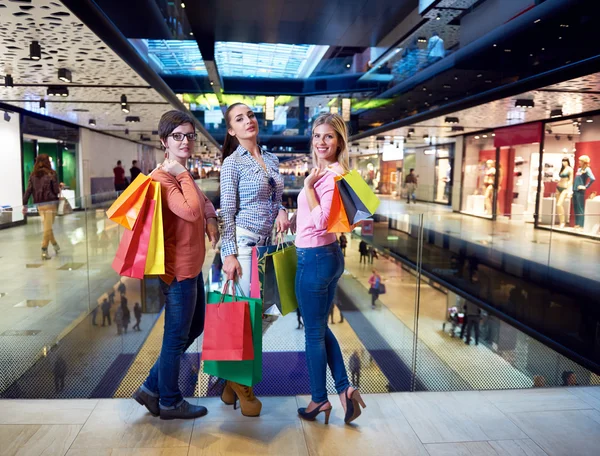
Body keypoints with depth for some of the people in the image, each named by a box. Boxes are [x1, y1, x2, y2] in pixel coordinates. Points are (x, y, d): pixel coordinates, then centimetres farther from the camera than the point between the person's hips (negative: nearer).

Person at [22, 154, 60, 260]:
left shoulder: (33, 175, 6)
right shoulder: (52, 174, -6)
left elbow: (28, 190, 3)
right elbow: (56, 190, -8)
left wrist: (25, 204, 5)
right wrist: (60, 190, 13)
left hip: (39, 205, 5)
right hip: (51, 203, -5)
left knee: (47, 226, 19)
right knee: (48, 228, 0)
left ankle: (55, 245, 31)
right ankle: (44, 251, 0)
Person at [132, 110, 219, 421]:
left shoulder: (180, 175, 12)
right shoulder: (162, 177, -18)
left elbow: (203, 202, 26)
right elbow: (191, 211, -32)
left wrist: (211, 219, 5)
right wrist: (184, 175, -21)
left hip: (192, 266, 10)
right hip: (178, 269, -10)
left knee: (195, 327, 21)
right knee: (177, 337, 6)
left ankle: (152, 388, 33)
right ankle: (170, 402, 28)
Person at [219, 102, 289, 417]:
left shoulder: (271, 160, 13)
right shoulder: (232, 163, -5)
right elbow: (227, 211, -9)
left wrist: (281, 210, -1)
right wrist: (229, 254, -15)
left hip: (267, 244, 7)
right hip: (242, 244, -7)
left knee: (266, 312, 7)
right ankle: (239, 383, 18)